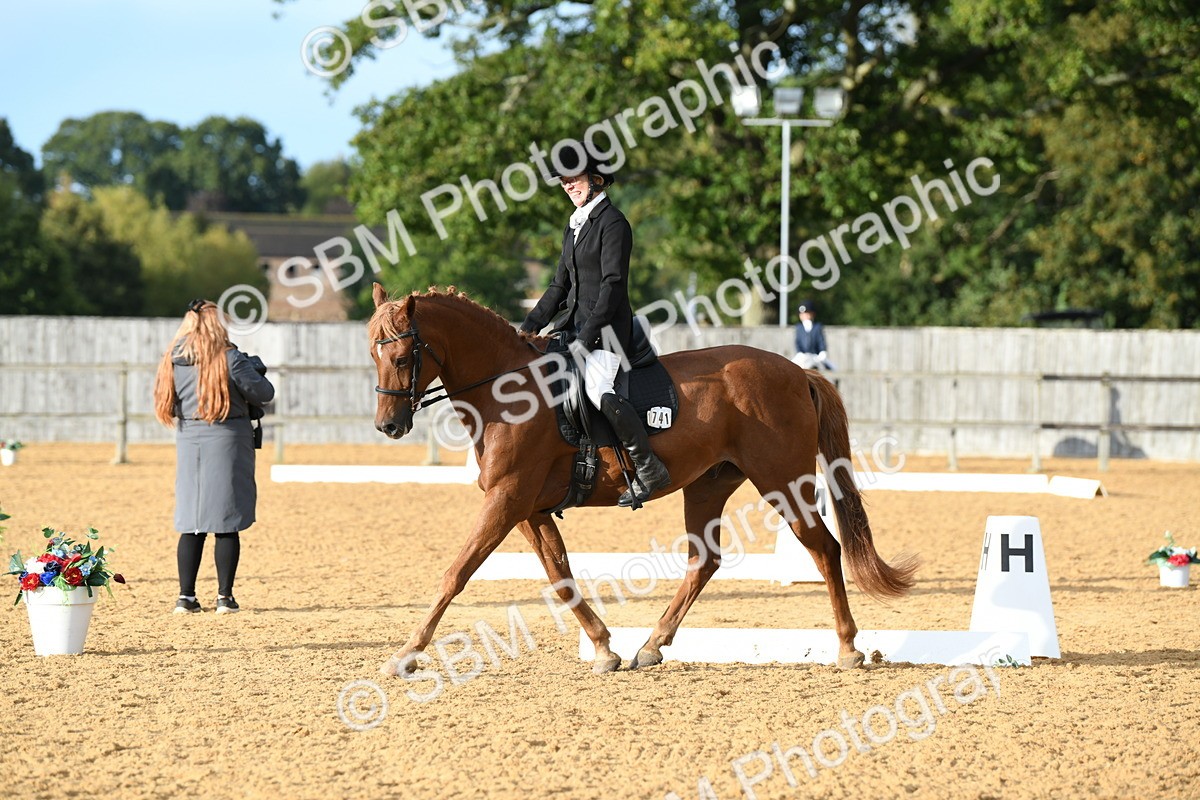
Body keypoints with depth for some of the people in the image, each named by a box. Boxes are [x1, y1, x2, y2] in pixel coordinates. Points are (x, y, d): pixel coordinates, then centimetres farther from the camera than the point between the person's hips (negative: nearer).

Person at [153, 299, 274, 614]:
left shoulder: (173, 361, 2)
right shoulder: (229, 358, -12)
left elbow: (166, 402, 11)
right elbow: (264, 393, -7)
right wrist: (256, 368, 14)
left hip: (188, 441, 4)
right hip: (227, 443, -4)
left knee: (191, 523, 10)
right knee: (227, 524, 1)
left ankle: (186, 596, 7)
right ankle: (225, 597, 2)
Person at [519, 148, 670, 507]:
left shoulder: (612, 222, -9)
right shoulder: (574, 226, 18)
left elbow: (612, 284, -16)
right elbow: (560, 286, 21)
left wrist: (587, 338, -21)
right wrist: (530, 326, 9)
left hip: (608, 325, -10)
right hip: (576, 322, 10)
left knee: (598, 390, -30)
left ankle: (649, 469, -21)